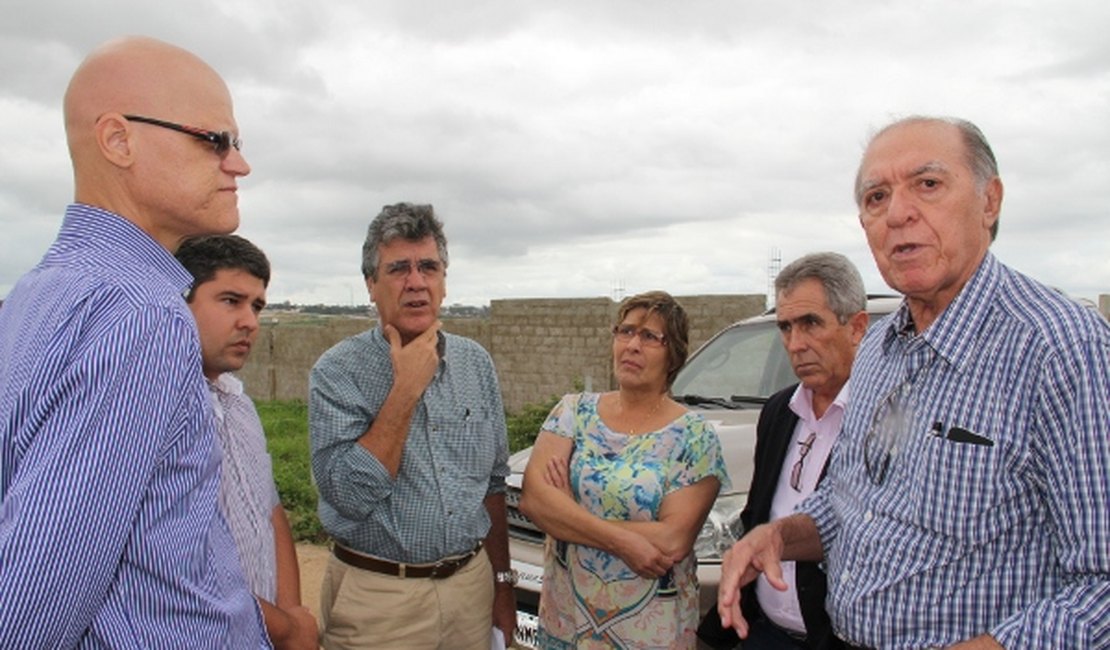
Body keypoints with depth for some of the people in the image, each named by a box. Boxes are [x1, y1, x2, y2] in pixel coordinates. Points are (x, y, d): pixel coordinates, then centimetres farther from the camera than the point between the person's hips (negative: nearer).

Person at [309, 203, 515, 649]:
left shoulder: (476, 364, 2)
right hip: (378, 597, -4)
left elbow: (493, 483, 9)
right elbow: (350, 496, -22)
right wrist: (406, 389, -21)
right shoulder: (337, 372, -12)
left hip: (472, 583, 5)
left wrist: (502, 582, 10)